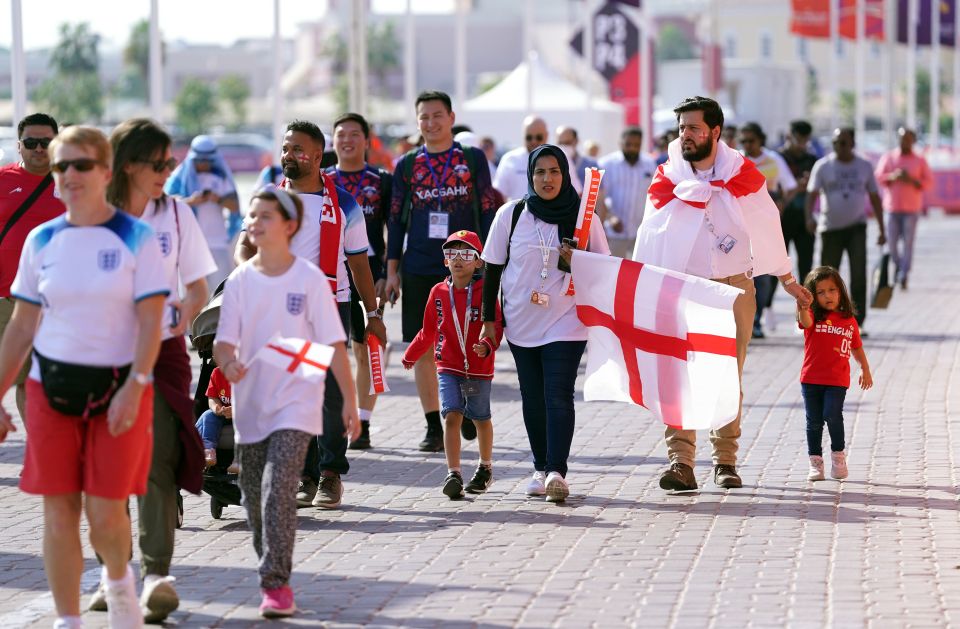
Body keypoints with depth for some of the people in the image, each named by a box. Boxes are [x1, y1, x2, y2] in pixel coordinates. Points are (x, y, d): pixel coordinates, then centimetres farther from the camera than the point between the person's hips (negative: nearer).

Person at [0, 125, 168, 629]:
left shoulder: (137, 238, -4)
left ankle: (118, 581, 28)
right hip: (52, 387, 3)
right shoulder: (41, 241, 6)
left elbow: (151, 321, -8)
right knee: (58, 512, 2)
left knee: (105, 513, -5)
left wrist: (134, 388, -19)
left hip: (118, 387, -3)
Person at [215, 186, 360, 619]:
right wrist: (228, 363, -25)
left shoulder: (310, 280, -6)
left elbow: (334, 345, -3)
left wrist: (350, 402, -4)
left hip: (296, 404, -4)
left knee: (277, 487, -18)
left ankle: (277, 585, -17)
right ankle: (273, 574, 29)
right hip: (250, 404, 4)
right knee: (254, 496, 11)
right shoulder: (240, 281, 2)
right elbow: (224, 340, -2)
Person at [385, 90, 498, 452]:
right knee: (423, 348, 1)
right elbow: (396, 219, 11)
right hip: (419, 270, 2)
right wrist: (392, 270, 5)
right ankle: (433, 426, 7)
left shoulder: (473, 158, 5)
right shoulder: (407, 165, 9)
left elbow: (488, 212, 5)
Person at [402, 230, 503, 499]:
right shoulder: (439, 292, 4)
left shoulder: (486, 291, -7)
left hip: (479, 368, -1)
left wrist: (488, 345, -29)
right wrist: (411, 356, 27)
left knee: (481, 419, 13)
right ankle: (453, 474, -15)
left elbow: (497, 324, -10)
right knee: (452, 416, -12)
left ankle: (485, 467, 35)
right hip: (448, 367, 2)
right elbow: (428, 331, 17)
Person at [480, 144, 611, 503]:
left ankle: (557, 471, -18)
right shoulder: (511, 215, 1)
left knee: (559, 397, -13)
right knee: (533, 399, 9)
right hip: (522, 324, 2)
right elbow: (492, 269, 6)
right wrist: (489, 319, 4)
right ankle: (541, 469, 18)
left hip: (566, 324, -2)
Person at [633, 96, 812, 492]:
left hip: (733, 288, 0)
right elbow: (649, 238, 7)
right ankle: (681, 462, -16)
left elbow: (767, 229, 11)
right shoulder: (667, 179, 2)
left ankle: (725, 460, 15)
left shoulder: (742, 176, 2)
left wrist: (788, 281, 17)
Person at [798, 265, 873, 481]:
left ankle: (838, 454, 4)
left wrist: (865, 370, 17)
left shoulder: (849, 320, 6)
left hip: (837, 380, 0)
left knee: (832, 415, -17)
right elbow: (805, 322, -27)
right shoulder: (813, 316, -1)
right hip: (811, 378, 0)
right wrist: (802, 306, -47)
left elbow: (857, 348, 19)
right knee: (814, 421, 5)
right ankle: (815, 463, 15)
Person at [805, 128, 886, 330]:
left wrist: (882, 230, 8)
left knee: (859, 274, -13)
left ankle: (858, 322, -12)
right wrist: (809, 217, -29)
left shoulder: (864, 167, 5)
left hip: (856, 227, 0)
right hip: (830, 228, 0)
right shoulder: (823, 166, -1)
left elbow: (875, 198, 11)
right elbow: (811, 194, -10)